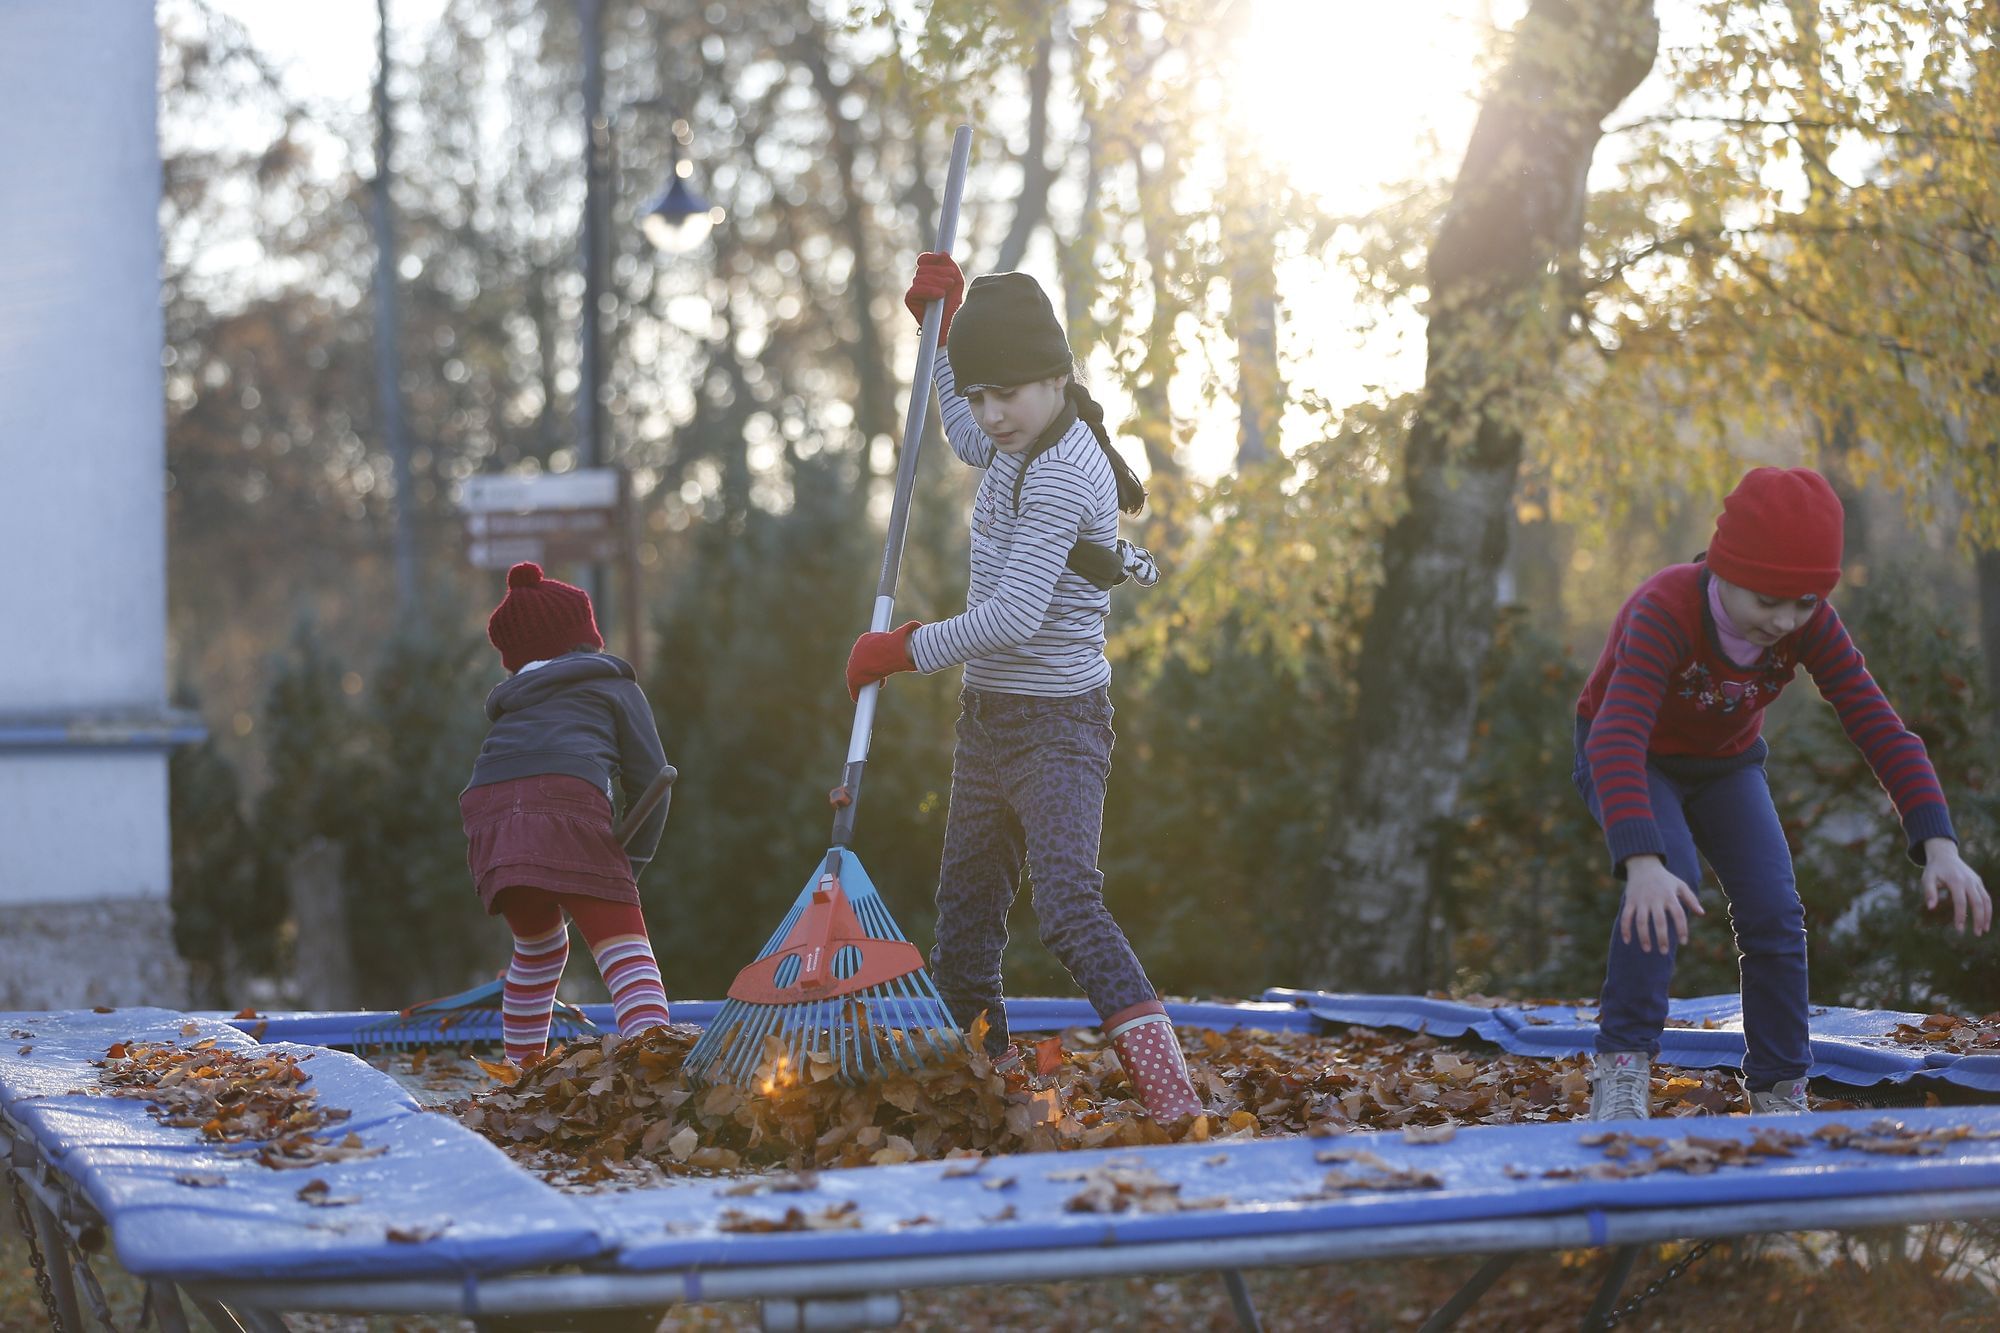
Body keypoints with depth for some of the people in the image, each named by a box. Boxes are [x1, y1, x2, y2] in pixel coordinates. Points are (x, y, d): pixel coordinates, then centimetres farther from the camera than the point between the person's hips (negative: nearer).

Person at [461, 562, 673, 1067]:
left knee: (538, 945, 25)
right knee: (623, 944, -10)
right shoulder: (613, 684, 25)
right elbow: (649, 777, 15)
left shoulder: (509, 702, 37)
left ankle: (522, 1069, 27)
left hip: (488, 811, 5)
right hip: (569, 802, -4)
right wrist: (633, 861, 21)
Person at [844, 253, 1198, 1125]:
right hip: (988, 718, 10)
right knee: (963, 913, 13)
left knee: (1069, 906, -22)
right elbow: (964, 437, 34)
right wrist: (941, 328, 22)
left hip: (1057, 725, -10)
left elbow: (1013, 616, -28)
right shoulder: (1021, 445, 8)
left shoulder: (1064, 472, -22)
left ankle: (1170, 1095, -27)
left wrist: (903, 650, -16)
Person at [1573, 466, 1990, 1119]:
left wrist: (1940, 847, -40)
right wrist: (1643, 864, -66)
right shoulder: (1665, 610, -39)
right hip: (1633, 764, -4)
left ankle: (1779, 1093, 2)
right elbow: (1617, 738, -51)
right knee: (1670, 881, -31)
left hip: (1725, 763, 4)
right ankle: (1623, 1066, -24)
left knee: (1774, 913, -13)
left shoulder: (1810, 623, -25)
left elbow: (1879, 727, -27)